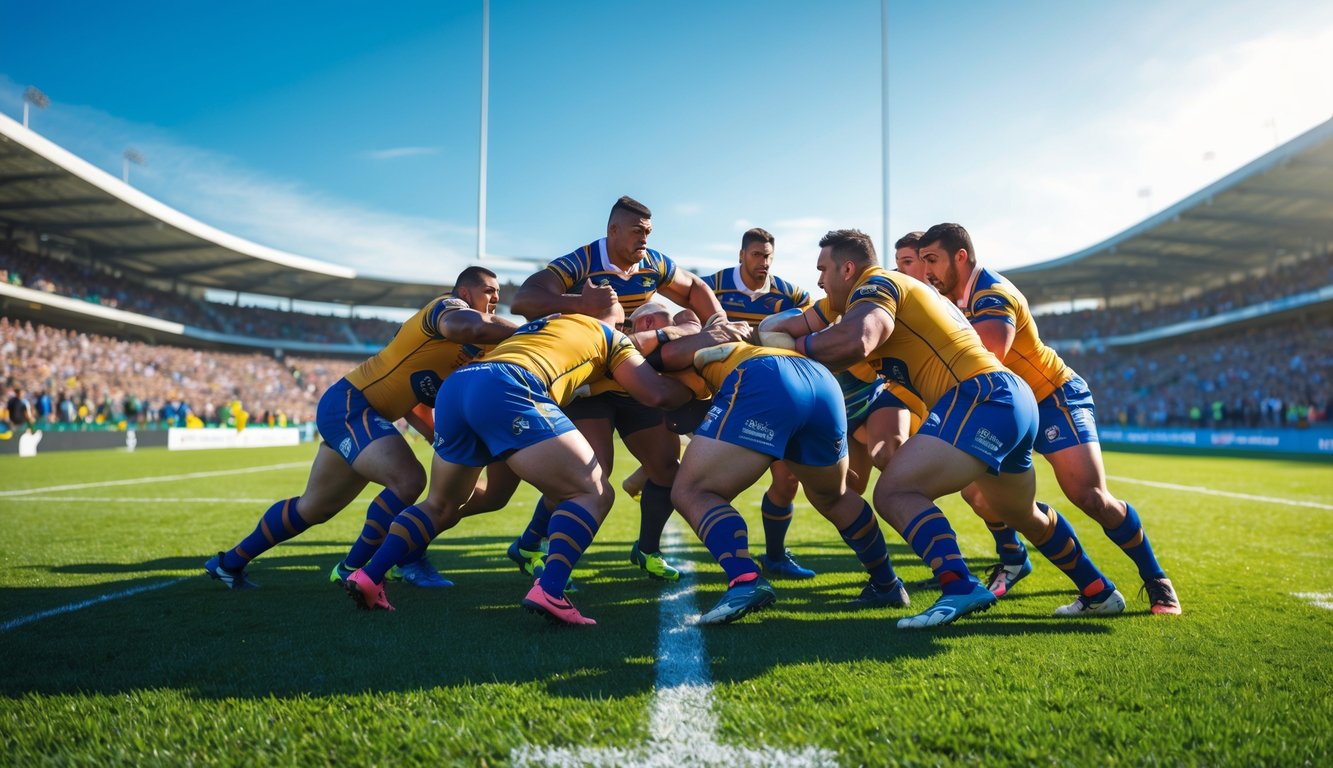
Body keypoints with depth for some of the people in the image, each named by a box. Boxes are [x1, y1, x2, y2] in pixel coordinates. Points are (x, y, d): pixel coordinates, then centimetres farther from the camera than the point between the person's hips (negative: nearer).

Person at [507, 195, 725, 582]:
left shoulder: (653, 264, -1)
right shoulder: (579, 264, -18)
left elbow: (694, 289, 18)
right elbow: (523, 300, -31)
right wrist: (578, 303, -45)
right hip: (584, 382, -6)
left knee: (667, 463, 3)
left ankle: (647, 549, 24)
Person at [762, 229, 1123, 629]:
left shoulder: (874, 284, -5)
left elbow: (855, 341, -28)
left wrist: (796, 346, -12)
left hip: (981, 397, -11)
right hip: (1013, 400, 11)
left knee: (894, 493, -19)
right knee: (1024, 514, 29)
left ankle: (960, 588, -31)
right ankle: (1100, 590, 43)